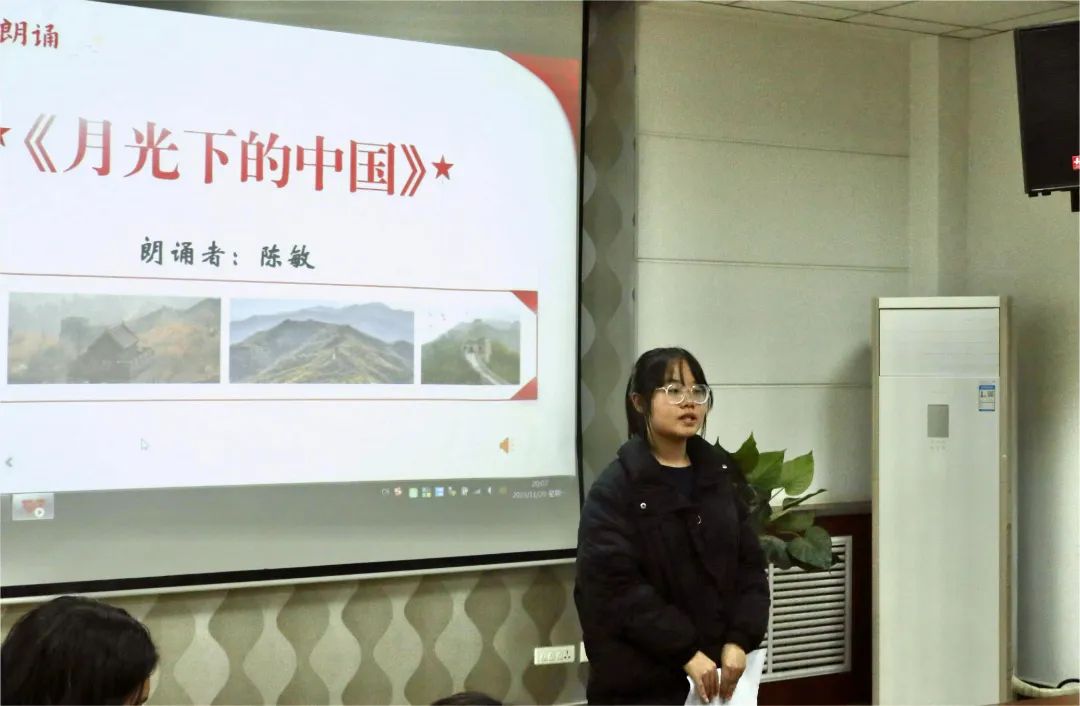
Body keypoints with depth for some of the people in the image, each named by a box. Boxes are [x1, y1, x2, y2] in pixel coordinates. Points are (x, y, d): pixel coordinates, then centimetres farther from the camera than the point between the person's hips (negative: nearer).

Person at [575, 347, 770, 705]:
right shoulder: (615, 489, -8)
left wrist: (740, 641, -6)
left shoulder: (721, 476, 10)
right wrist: (685, 653, -16)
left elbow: (750, 564, 8)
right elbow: (616, 585, -15)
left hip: (718, 669, 5)